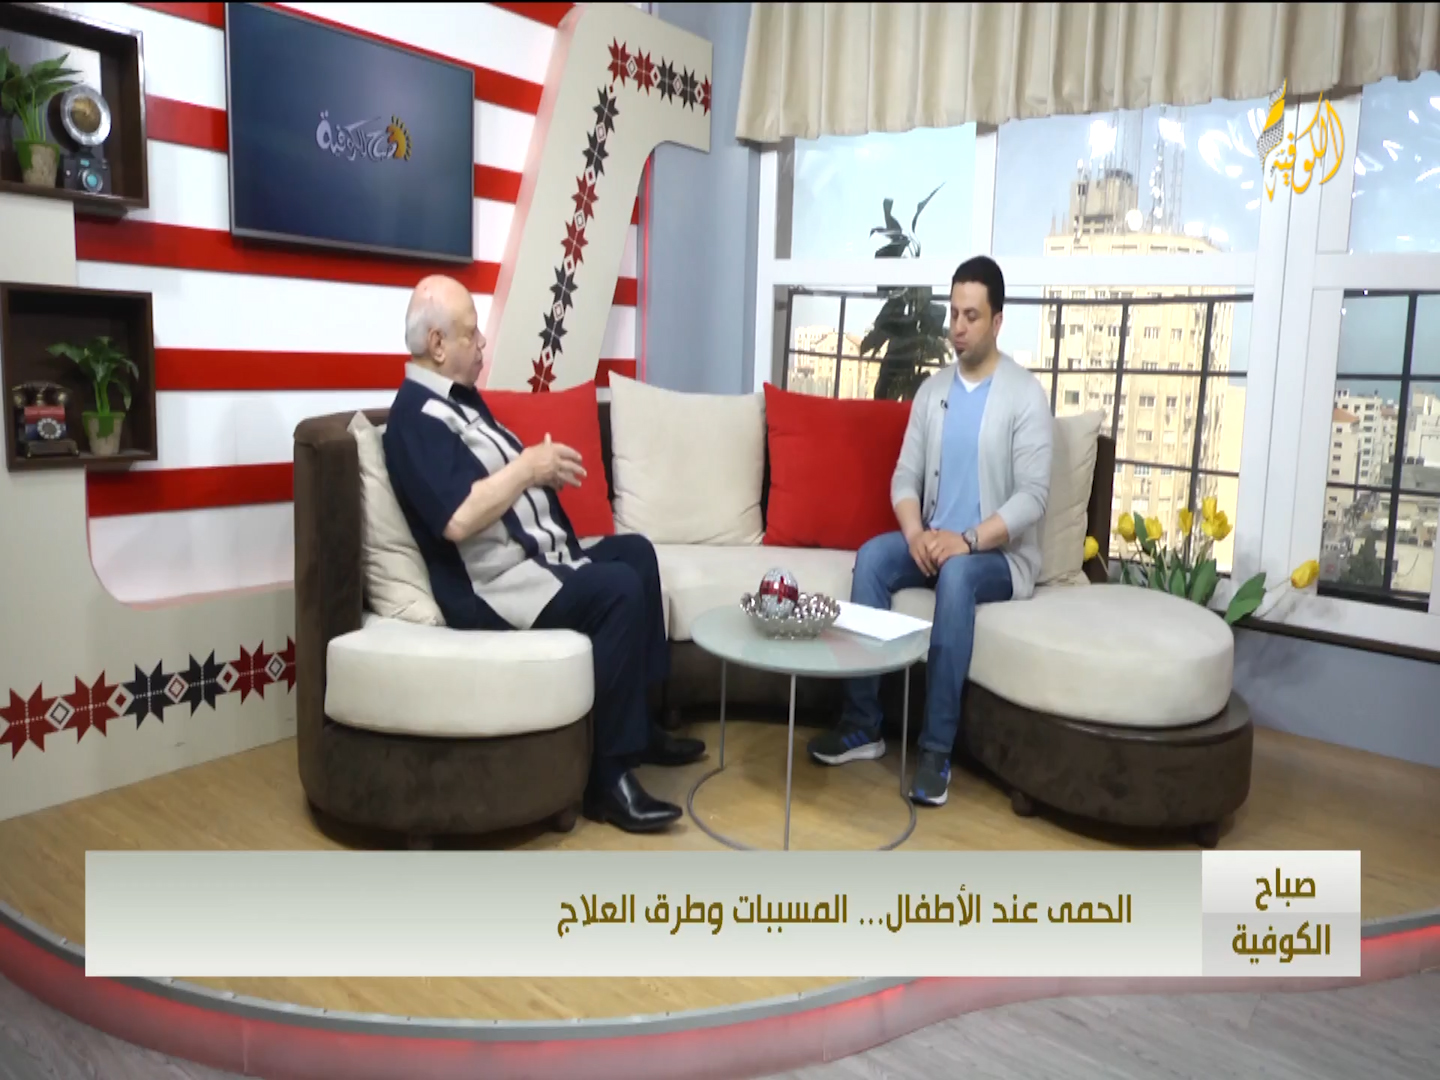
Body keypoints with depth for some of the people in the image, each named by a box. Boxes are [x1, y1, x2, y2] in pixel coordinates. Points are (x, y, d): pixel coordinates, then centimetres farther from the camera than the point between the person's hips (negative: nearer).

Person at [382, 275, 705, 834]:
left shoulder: (462, 398, 16)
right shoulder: (416, 417, -16)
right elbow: (458, 519, -29)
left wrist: (544, 473, 2)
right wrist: (528, 465, -17)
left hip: (536, 560, 11)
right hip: (490, 587, -11)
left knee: (635, 551, 16)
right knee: (619, 589, -25)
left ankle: (639, 725, 18)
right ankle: (607, 776, -15)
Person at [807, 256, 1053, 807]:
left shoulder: (1025, 394, -8)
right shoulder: (932, 389, 8)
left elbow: (1032, 496, -14)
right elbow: (905, 476, 5)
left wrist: (968, 539, -26)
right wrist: (915, 532, -15)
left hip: (999, 554, -5)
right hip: (933, 540, 5)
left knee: (956, 574, -38)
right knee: (872, 556, -25)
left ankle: (937, 748, -31)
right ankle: (862, 725, -19)